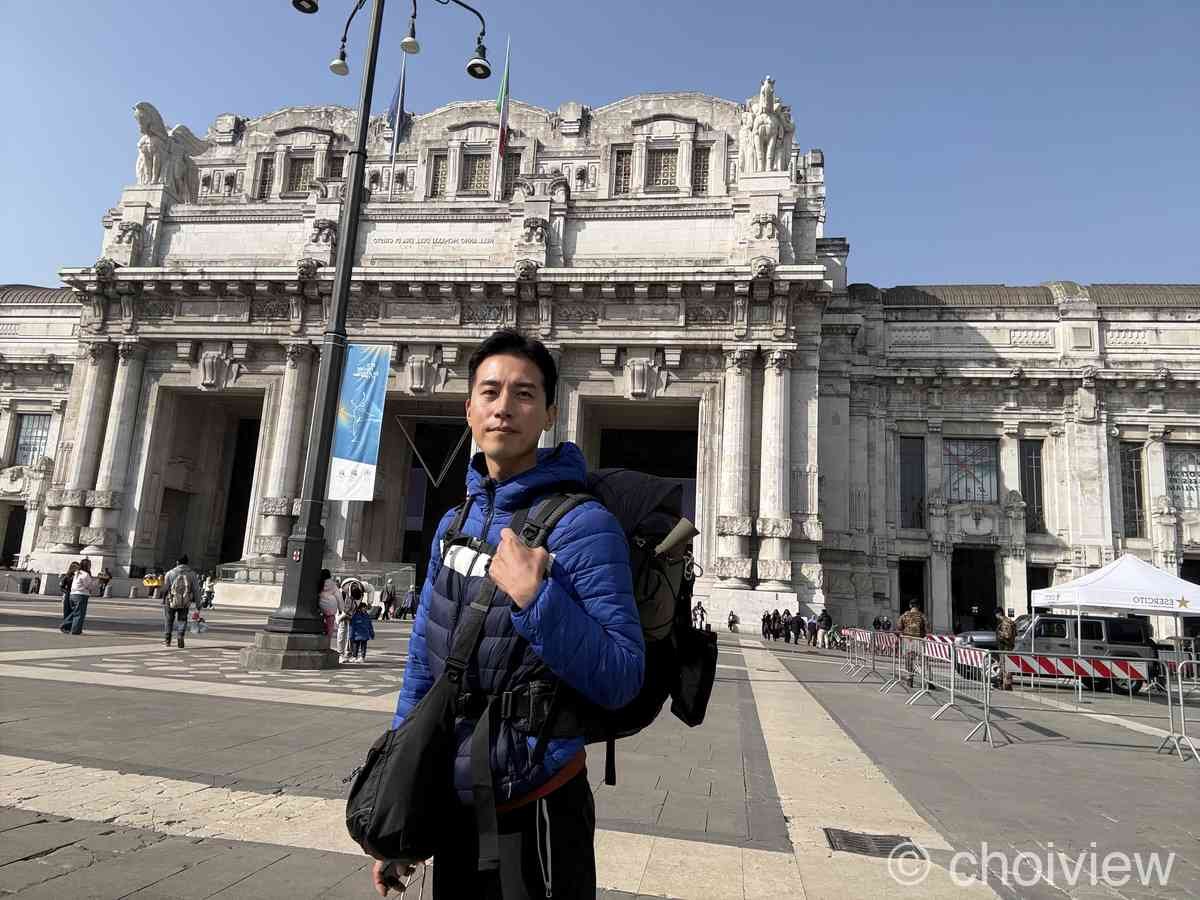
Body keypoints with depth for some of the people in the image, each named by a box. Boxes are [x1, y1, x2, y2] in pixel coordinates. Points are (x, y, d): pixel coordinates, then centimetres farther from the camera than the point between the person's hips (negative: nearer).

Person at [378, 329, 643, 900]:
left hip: (534, 811, -6)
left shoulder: (581, 525, -17)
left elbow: (620, 681, -21)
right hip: (453, 808, 7)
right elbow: (422, 666, 10)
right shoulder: (455, 523, 4)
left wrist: (534, 598, -30)